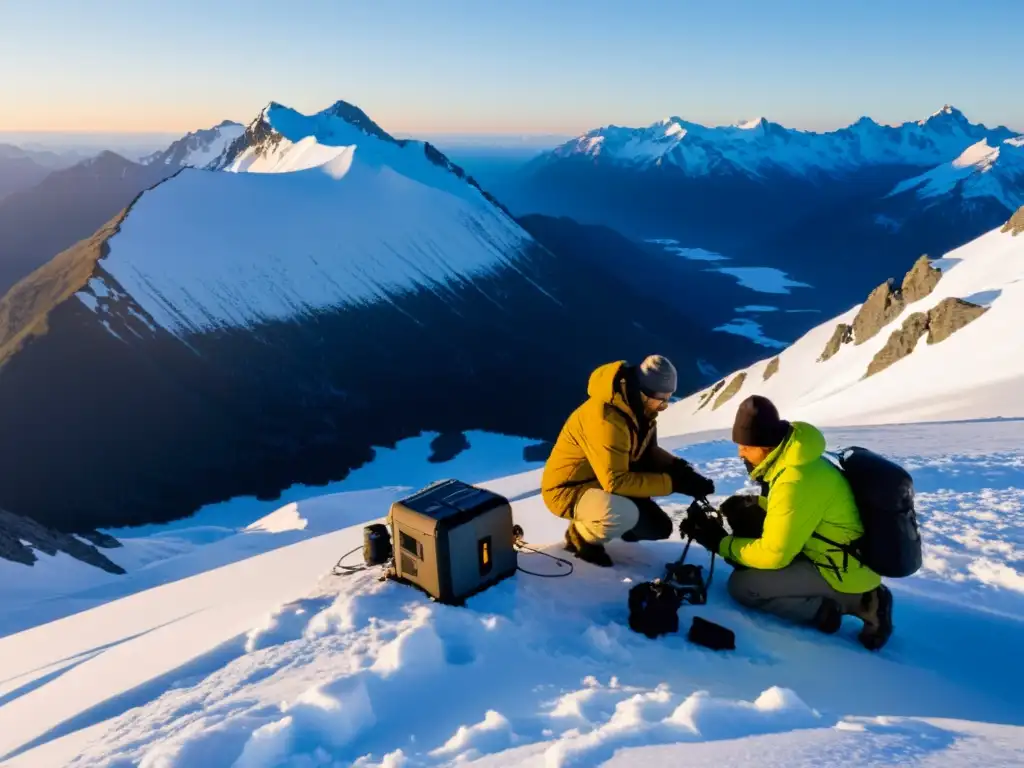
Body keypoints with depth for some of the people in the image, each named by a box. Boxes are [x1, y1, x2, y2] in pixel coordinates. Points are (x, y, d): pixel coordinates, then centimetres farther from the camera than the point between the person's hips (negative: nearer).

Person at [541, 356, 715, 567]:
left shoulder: (640, 408, -5)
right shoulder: (606, 419, -33)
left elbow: (648, 453, 7)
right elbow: (616, 481, -34)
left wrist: (678, 469, -14)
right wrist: (673, 483, -31)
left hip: (606, 482, 9)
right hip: (568, 489, -9)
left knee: (660, 528, 2)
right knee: (625, 514, -36)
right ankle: (580, 536, -6)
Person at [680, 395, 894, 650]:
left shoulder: (796, 480, -29)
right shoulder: (795, 459, 0)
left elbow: (774, 554, -23)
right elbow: (789, 510, 18)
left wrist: (720, 543, -10)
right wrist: (748, 504, 0)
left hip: (844, 574, -9)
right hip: (825, 553, 10)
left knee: (741, 586, -12)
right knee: (741, 512, 3)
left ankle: (855, 602, -7)